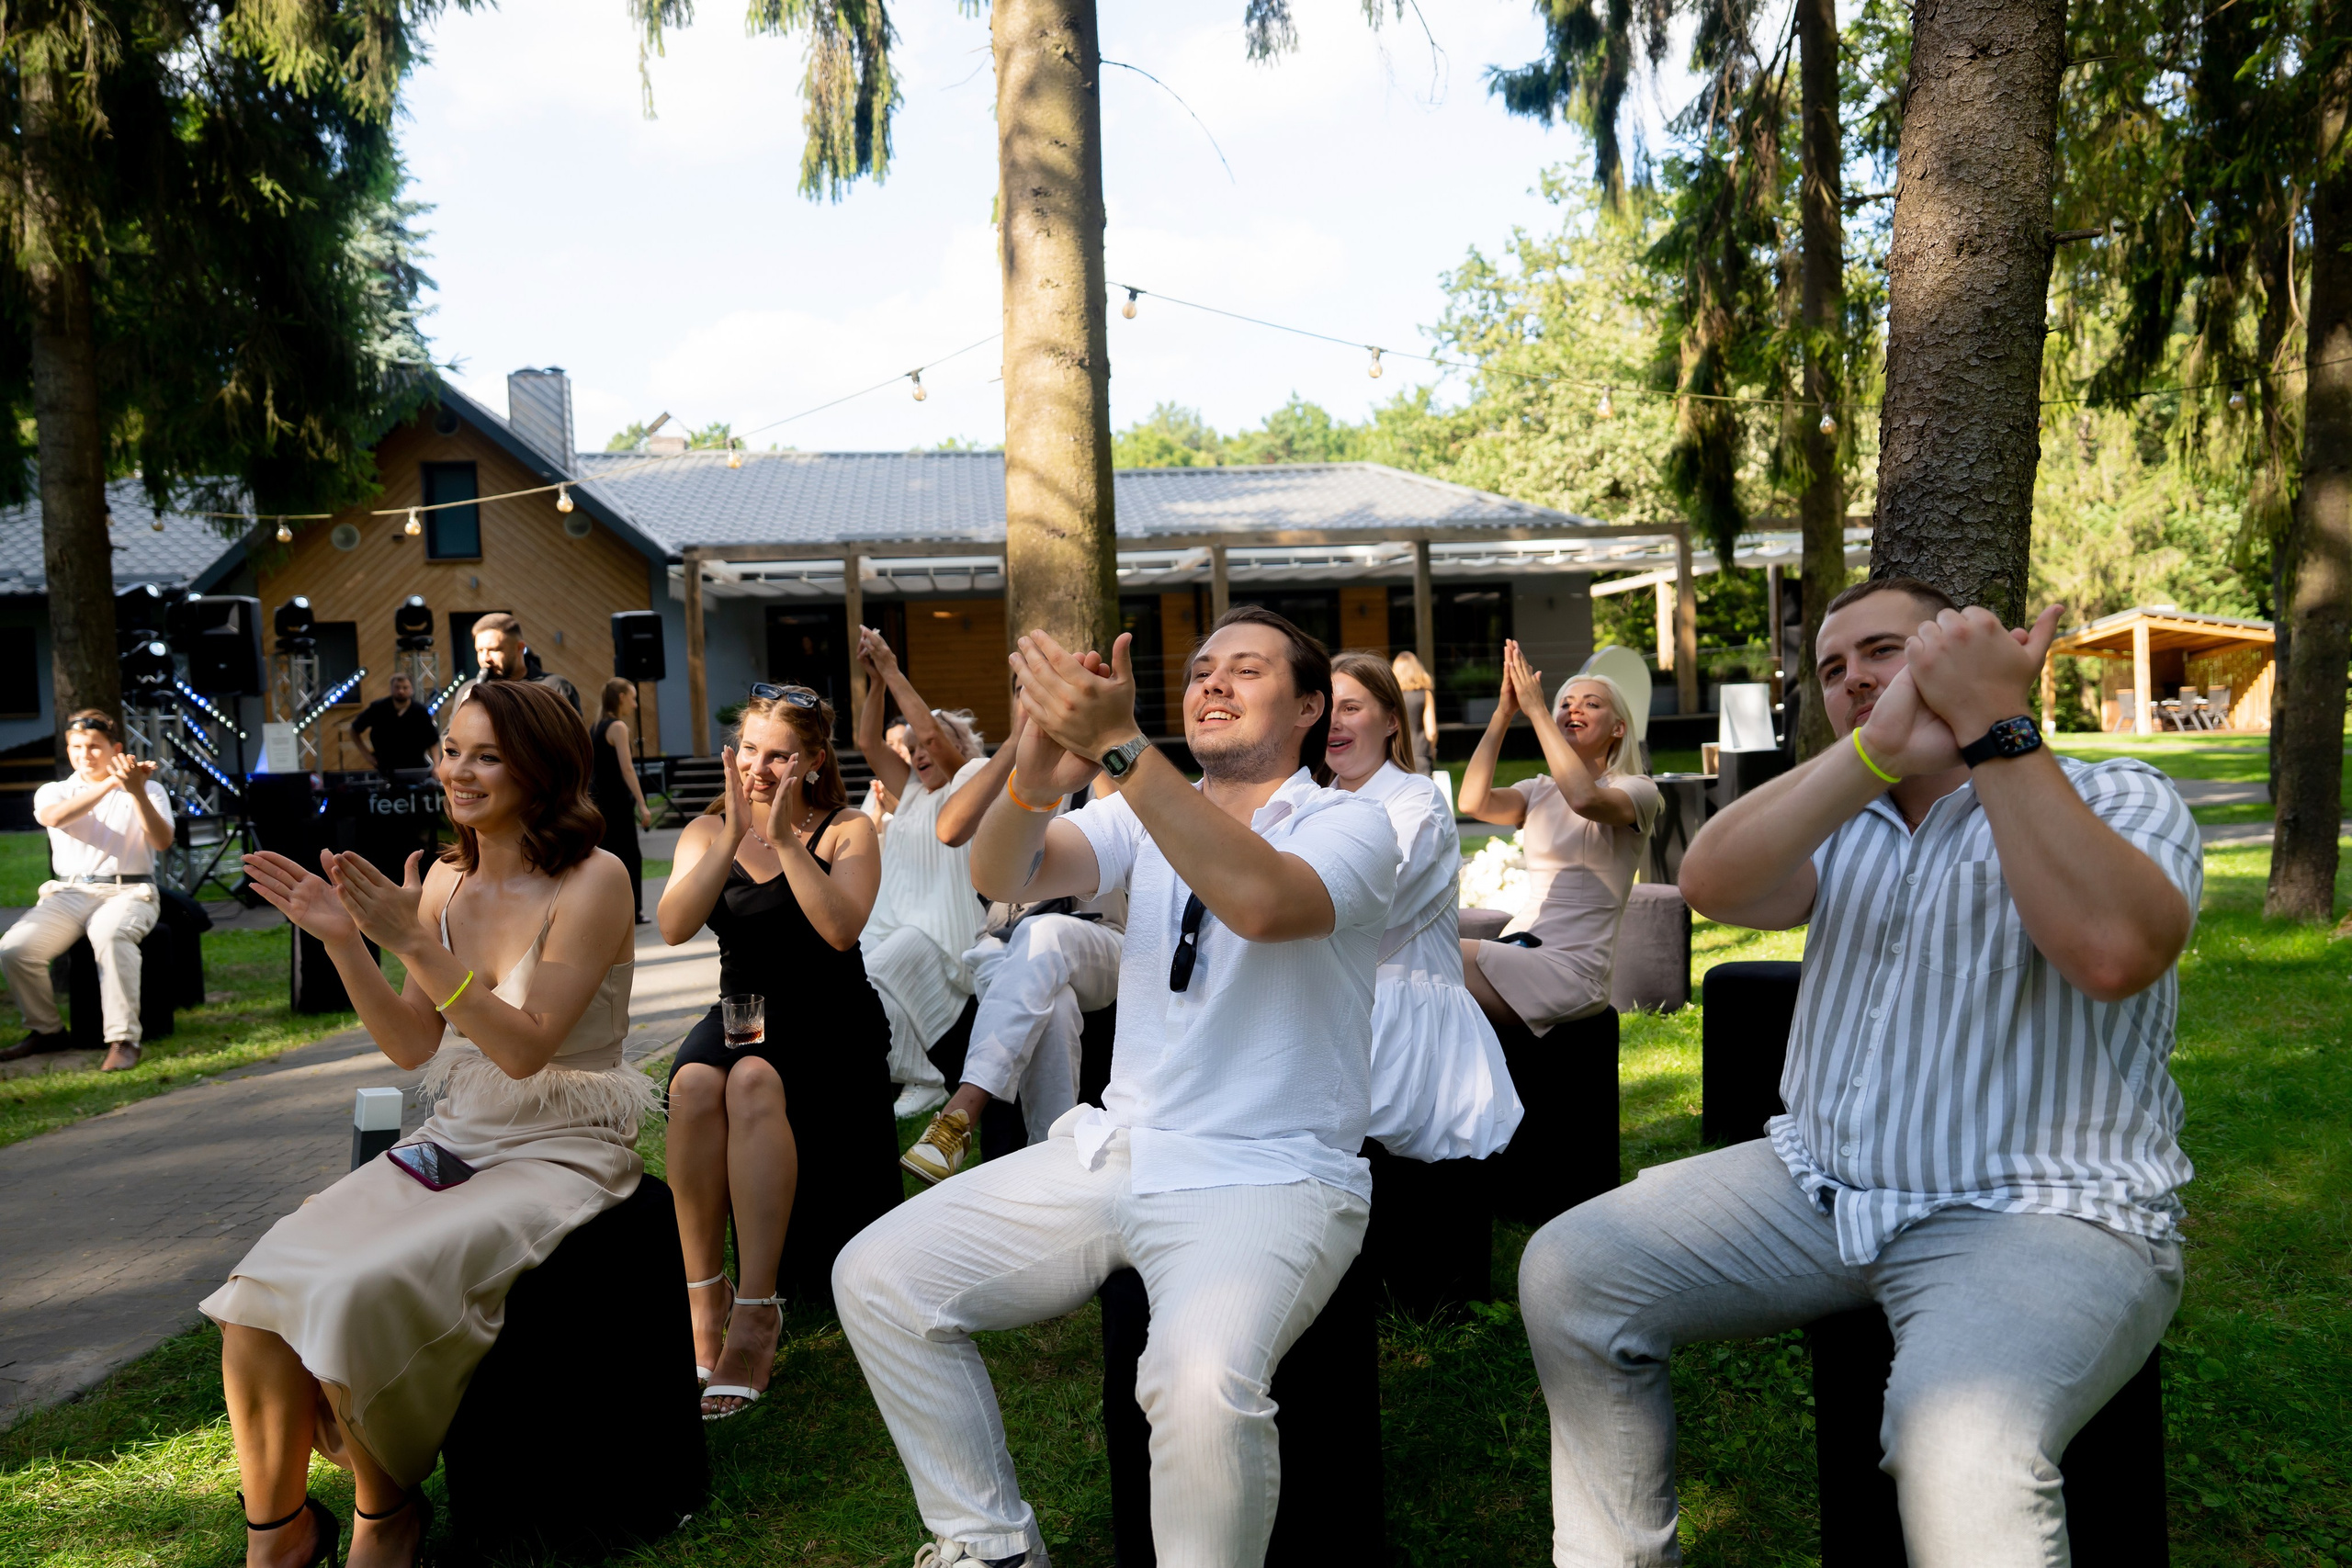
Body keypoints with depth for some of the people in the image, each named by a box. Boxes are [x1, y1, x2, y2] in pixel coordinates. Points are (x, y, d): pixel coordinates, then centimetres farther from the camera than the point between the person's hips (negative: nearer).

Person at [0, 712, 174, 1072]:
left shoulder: (149, 790, 11)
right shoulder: (54, 791, 15)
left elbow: (162, 842, -8)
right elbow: (54, 817, -12)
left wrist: (136, 791, -20)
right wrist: (110, 783, -20)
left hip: (128, 892, -3)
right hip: (69, 893, 3)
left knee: (110, 934, -38)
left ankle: (123, 1040, -38)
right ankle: (45, 1031, 3)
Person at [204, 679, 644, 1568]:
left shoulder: (592, 880, -11)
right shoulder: (446, 880, 8)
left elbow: (525, 1048, -17)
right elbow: (413, 1047, 9)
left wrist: (416, 943, -23)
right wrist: (345, 943, -3)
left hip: (561, 1155, -6)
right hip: (453, 1143, 6)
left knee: (357, 1292, -25)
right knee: (261, 1292, -14)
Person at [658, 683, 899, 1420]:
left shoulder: (846, 831, 2)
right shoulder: (706, 832, 10)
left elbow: (841, 929, -16)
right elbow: (674, 926, -9)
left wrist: (785, 840, -18)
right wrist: (732, 835, -16)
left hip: (829, 1021, -3)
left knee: (753, 1081, -34)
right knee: (694, 1083, -31)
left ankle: (757, 1310, -31)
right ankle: (704, 1299, -21)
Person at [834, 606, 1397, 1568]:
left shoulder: (1349, 824, -4)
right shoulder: (1148, 813, 11)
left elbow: (1261, 901, -28)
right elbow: (1003, 877, -7)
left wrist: (1118, 743, -33)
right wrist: (1036, 779, -30)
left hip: (1268, 1181, -6)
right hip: (1113, 1154, 6)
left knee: (1200, 1379, -34)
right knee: (875, 1278, -3)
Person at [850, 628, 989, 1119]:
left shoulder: (975, 781, 4)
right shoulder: (913, 792, 24)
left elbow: (932, 733, -10)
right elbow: (869, 743, 17)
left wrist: (893, 672, -6)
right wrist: (874, 680, 7)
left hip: (942, 928, -7)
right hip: (892, 922, 7)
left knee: (876, 972, -32)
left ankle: (920, 1080, -20)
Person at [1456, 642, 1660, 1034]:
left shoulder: (1637, 790, 2)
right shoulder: (1539, 792, 17)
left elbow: (1584, 799, -24)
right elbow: (1472, 802, -5)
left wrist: (1535, 710, -18)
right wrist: (1504, 712, -9)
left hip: (1573, 969, -5)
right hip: (1519, 954, 5)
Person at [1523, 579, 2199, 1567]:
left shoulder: (2116, 801, -1)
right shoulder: (1836, 815, 14)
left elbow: (2112, 949, -25)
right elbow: (1712, 883, -10)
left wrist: (1991, 725, -22)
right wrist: (1878, 749, -23)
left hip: (2040, 1216, -5)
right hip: (1816, 1186, 6)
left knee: (1958, 1447, -35)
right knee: (1567, 1273, -5)